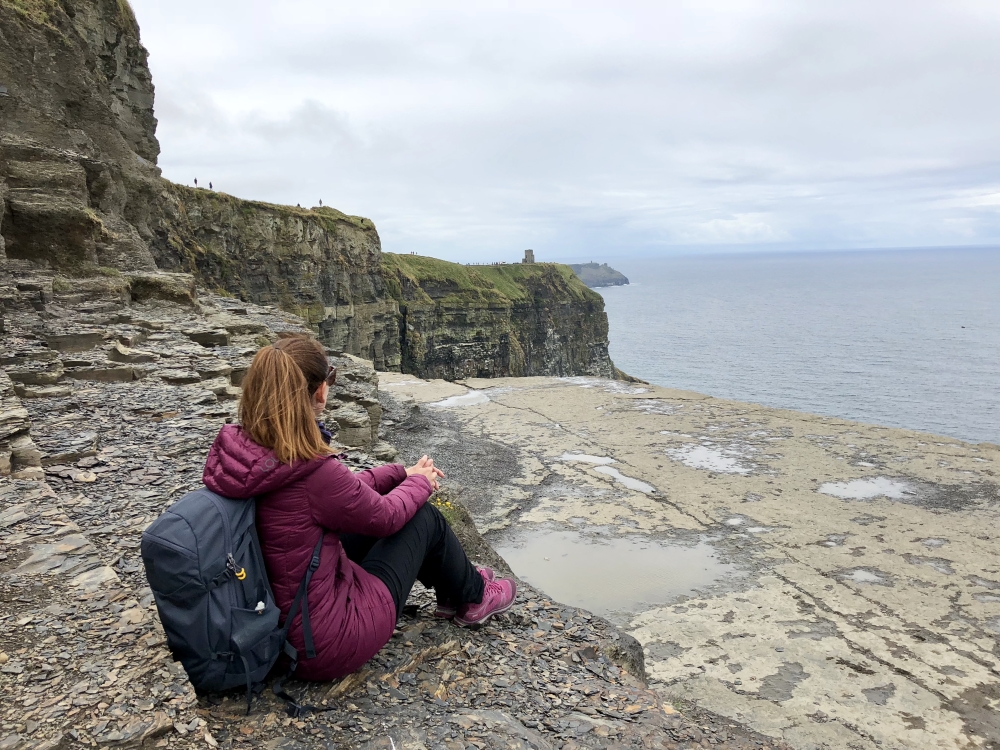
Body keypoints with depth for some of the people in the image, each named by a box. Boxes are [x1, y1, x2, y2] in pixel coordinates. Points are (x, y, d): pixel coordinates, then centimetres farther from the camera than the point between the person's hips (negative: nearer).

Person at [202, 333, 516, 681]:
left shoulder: (239, 450, -8)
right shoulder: (312, 471, -33)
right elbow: (384, 515, -13)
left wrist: (400, 473, 12)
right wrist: (418, 482, 8)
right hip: (326, 644, -7)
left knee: (383, 511, 17)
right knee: (424, 518, 5)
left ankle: (452, 588, 39)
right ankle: (473, 597, 33)